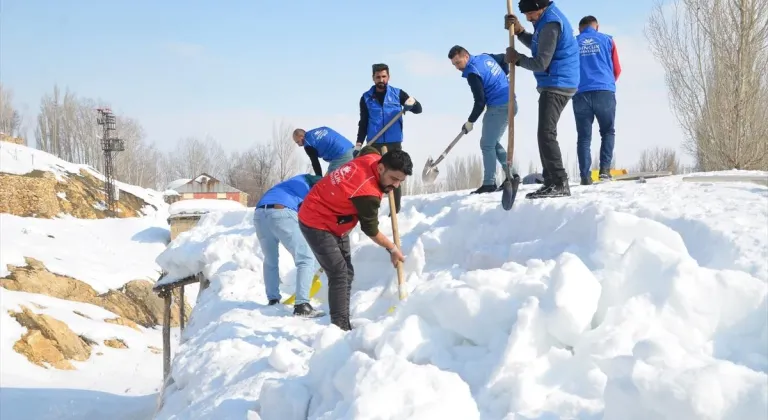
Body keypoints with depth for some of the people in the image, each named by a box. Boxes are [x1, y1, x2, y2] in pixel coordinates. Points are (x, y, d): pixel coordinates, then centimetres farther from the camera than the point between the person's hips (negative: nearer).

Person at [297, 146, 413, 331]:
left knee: (347, 273, 11)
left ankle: (343, 325, 17)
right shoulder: (368, 193, -32)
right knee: (339, 274, -18)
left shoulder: (372, 157, -11)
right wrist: (392, 249, -2)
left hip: (334, 222, 10)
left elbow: (367, 148, 18)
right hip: (317, 223, -10)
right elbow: (371, 230, -16)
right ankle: (341, 327, -20)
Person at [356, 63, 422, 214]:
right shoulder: (366, 98, 6)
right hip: (374, 144, 1)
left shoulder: (397, 94, 3)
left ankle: (396, 212, 5)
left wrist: (411, 103, -22)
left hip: (394, 143, -1)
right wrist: (358, 145, 3)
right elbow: (363, 123, 10)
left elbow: (418, 109, 1)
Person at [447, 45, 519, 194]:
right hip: (510, 103, 10)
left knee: (487, 144, -4)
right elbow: (505, 58, 27)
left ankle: (489, 183, -4)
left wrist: (470, 122, -7)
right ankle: (512, 175, 16)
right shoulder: (485, 57, 9)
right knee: (493, 142, 18)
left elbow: (480, 102, -18)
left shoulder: (472, 73, -18)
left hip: (499, 107, -10)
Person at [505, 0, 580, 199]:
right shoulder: (550, 19, 14)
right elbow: (538, 47, 21)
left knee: (546, 134, -17)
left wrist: (517, 59, -4)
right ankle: (551, 182, 22)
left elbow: (541, 63, -19)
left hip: (556, 86, -11)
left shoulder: (550, 24, -18)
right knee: (545, 134, 17)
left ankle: (559, 183, -22)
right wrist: (519, 31, 6)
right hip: (555, 85, 11)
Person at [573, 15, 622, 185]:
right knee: (607, 132, 11)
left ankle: (585, 176, -5)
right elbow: (617, 69, 13)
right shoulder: (607, 40, 11)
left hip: (580, 94, 1)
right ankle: (605, 169, -4)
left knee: (584, 137, 4)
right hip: (604, 92, -1)